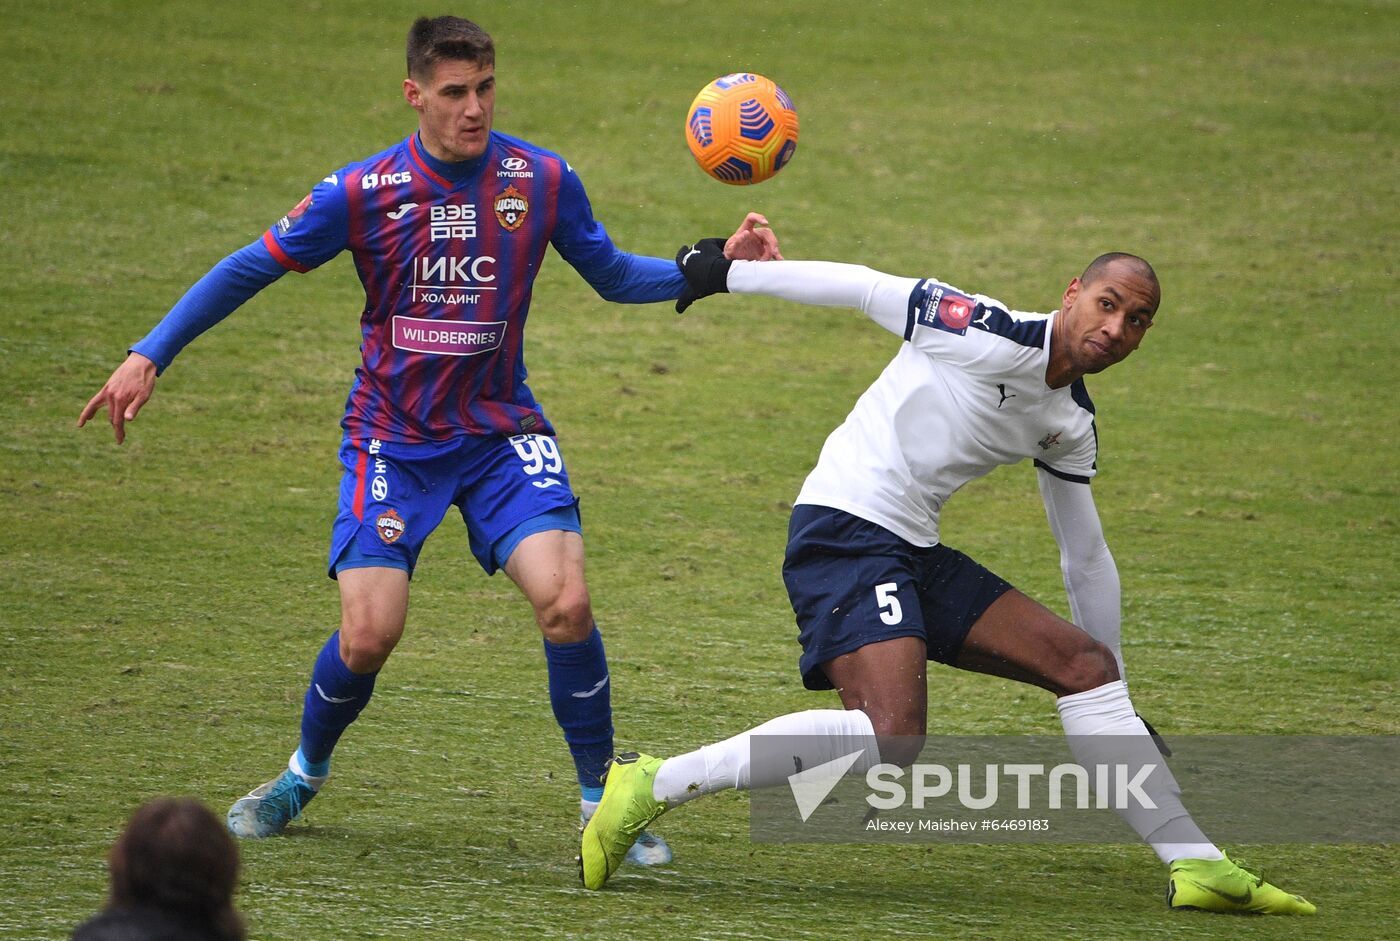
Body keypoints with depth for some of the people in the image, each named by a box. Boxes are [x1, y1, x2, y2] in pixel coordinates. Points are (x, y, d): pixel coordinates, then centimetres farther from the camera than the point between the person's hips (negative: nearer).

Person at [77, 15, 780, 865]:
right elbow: (251, 270, -1)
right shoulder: (363, 192, -11)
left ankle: (602, 800, -2)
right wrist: (149, 357, -5)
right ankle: (305, 775, 20)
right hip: (393, 437, -1)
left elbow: (612, 276, 9)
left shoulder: (543, 180, -6)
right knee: (368, 636, -12)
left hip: (501, 431, 1)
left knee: (566, 602, -21)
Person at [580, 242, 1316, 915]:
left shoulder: (1071, 427, 13)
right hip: (846, 528, -9)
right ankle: (653, 787, -22)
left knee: (1084, 662, 6)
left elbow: (1086, 557, 23)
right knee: (891, 735, -27)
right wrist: (726, 272, 0)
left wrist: (1119, 697, 29)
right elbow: (865, 288, -6)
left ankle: (1197, 864, 12)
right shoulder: (991, 337, -13)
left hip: (915, 555, 9)